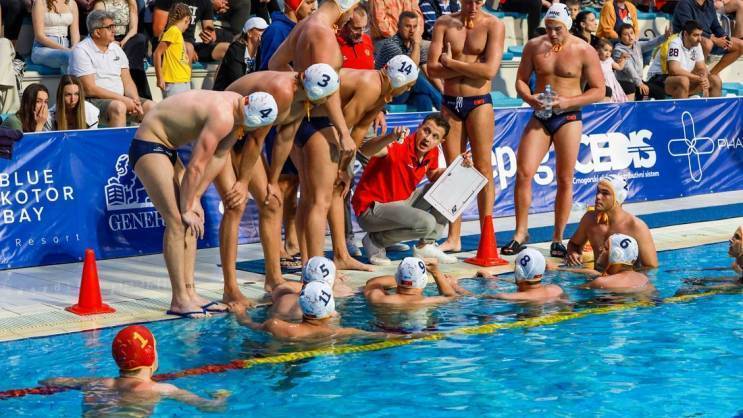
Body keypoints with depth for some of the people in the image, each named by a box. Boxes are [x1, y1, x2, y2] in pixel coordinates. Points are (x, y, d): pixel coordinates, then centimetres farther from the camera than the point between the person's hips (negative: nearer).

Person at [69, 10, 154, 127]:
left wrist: (136, 102, -9)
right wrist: (122, 99, -17)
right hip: (94, 100, -7)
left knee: (149, 106, -12)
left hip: (120, 99, 7)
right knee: (118, 107, -35)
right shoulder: (81, 51, -8)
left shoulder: (116, 48, 13)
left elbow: (127, 81, 11)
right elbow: (90, 89, -15)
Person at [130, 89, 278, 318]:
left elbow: (218, 156, 7)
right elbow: (195, 167, -24)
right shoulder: (223, 117, -30)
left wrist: (195, 199, 5)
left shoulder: (236, 112, 0)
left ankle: (189, 293, 9)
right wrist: (187, 208, -13)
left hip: (166, 148, 10)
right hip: (148, 146, -10)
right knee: (177, 221, -14)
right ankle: (179, 300, -12)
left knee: (191, 222, 6)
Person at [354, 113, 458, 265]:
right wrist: (391, 137, -62)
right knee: (427, 223, -29)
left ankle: (426, 246, 6)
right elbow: (365, 150, -44)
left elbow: (433, 176, 21)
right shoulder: (400, 146, -25)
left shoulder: (432, 152, 0)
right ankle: (375, 240, -6)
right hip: (371, 208, -9)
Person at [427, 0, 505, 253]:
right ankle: (453, 238, 8)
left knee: (483, 170, -3)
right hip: (450, 102, 3)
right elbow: (432, 68, -4)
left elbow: (489, 70, -15)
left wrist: (451, 63, -9)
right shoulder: (444, 24, 6)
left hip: (479, 102, -3)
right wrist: (469, 66, -12)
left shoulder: (493, 26, -3)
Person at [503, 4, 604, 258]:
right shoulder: (534, 46, 5)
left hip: (568, 118, -2)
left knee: (564, 180, 1)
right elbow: (521, 80, 11)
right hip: (539, 116, 2)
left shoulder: (584, 51, -4)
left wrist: (567, 101, -16)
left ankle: (557, 239, 11)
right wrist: (529, 98, -11)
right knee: (523, 173, -8)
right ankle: (521, 232, 4)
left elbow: (598, 91, -3)